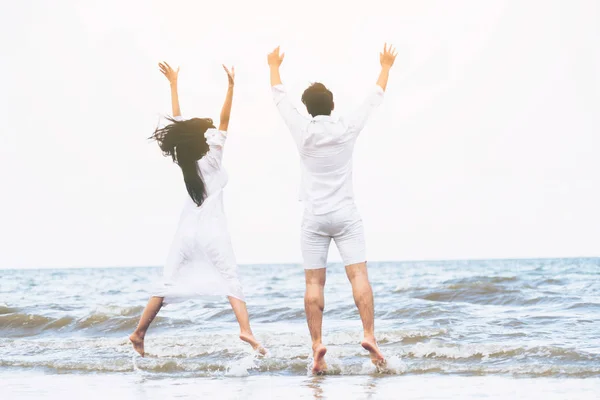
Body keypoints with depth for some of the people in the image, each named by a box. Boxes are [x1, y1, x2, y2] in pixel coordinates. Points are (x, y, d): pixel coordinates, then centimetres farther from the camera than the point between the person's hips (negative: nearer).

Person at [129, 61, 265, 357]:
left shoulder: (184, 161, 4)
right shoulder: (211, 160, -9)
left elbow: (177, 121, 9)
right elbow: (224, 123, -17)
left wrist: (173, 84, 13)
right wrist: (231, 88, -22)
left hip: (187, 230, 5)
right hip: (211, 230, -5)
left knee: (169, 283, 10)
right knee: (230, 279, -6)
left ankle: (139, 333, 10)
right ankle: (245, 330, -23)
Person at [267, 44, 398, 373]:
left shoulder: (303, 132, -4)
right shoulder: (348, 130, -4)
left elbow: (280, 99, 11)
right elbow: (374, 99, 10)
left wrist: (274, 67, 28)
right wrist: (385, 68, 25)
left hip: (314, 219, 0)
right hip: (345, 216, 0)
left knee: (314, 282, -1)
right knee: (358, 275, -5)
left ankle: (317, 344, -9)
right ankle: (369, 335, -20)